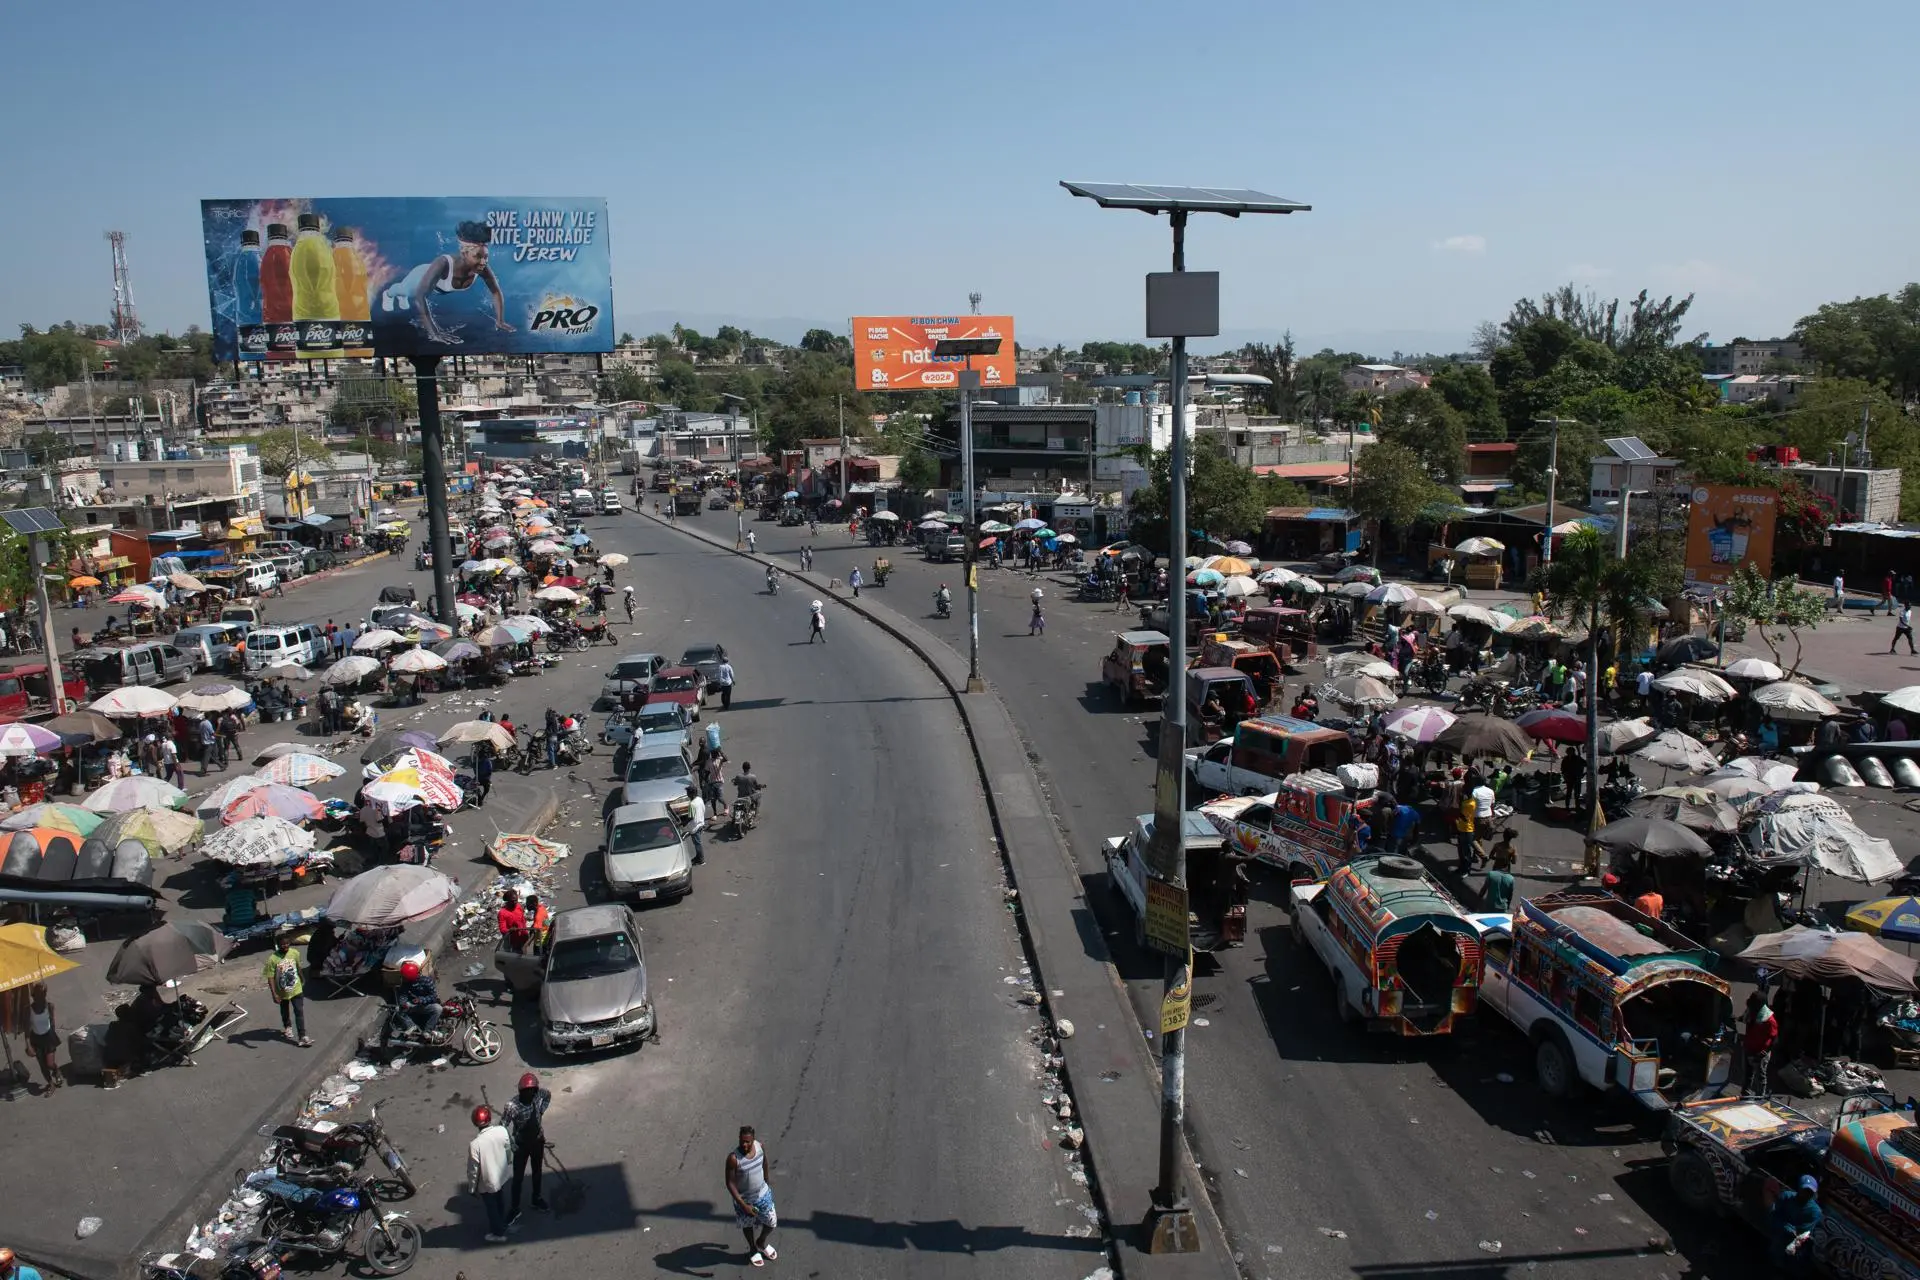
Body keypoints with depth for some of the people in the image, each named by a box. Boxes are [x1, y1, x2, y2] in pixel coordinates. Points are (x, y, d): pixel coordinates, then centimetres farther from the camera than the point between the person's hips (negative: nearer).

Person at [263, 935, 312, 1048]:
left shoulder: (295, 953, -13)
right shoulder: (272, 959, -24)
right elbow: (270, 978, -20)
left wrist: (302, 981, 18)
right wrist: (274, 994, -24)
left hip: (296, 989, 1)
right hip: (282, 992, -1)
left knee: (299, 1012, -4)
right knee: (285, 1012, 23)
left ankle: (302, 1036, -2)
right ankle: (287, 1027, 50)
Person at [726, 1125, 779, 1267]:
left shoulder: (760, 1146, -18)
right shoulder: (733, 1158, -32)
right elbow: (730, 1183, -25)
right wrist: (743, 1205, -26)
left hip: (763, 1194, 4)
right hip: (744, 1198, -4)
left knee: (772, 1223, 17)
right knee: (747, 1225, 21)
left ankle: (761, 1242, 49)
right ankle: (753, 1249, 51)